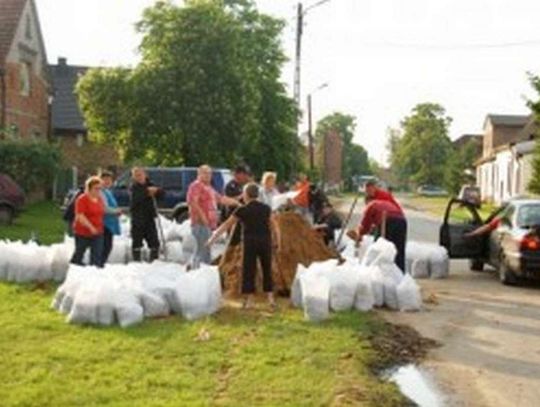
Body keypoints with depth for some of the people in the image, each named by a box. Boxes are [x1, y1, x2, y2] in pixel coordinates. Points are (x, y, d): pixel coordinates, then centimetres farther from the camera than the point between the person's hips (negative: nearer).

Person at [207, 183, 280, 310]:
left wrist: (214, 237, 8)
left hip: (250, 243, -2)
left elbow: (226, 225, 2)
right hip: (265, 242, 3)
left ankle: (249, 300, 7)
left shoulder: (242, 210, -3)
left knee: (249, 271, 6)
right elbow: (274, 226, 1)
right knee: (267, 271, 12)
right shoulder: (266, 208, 4)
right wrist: (278, 242, 9)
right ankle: (270, 298, 10)